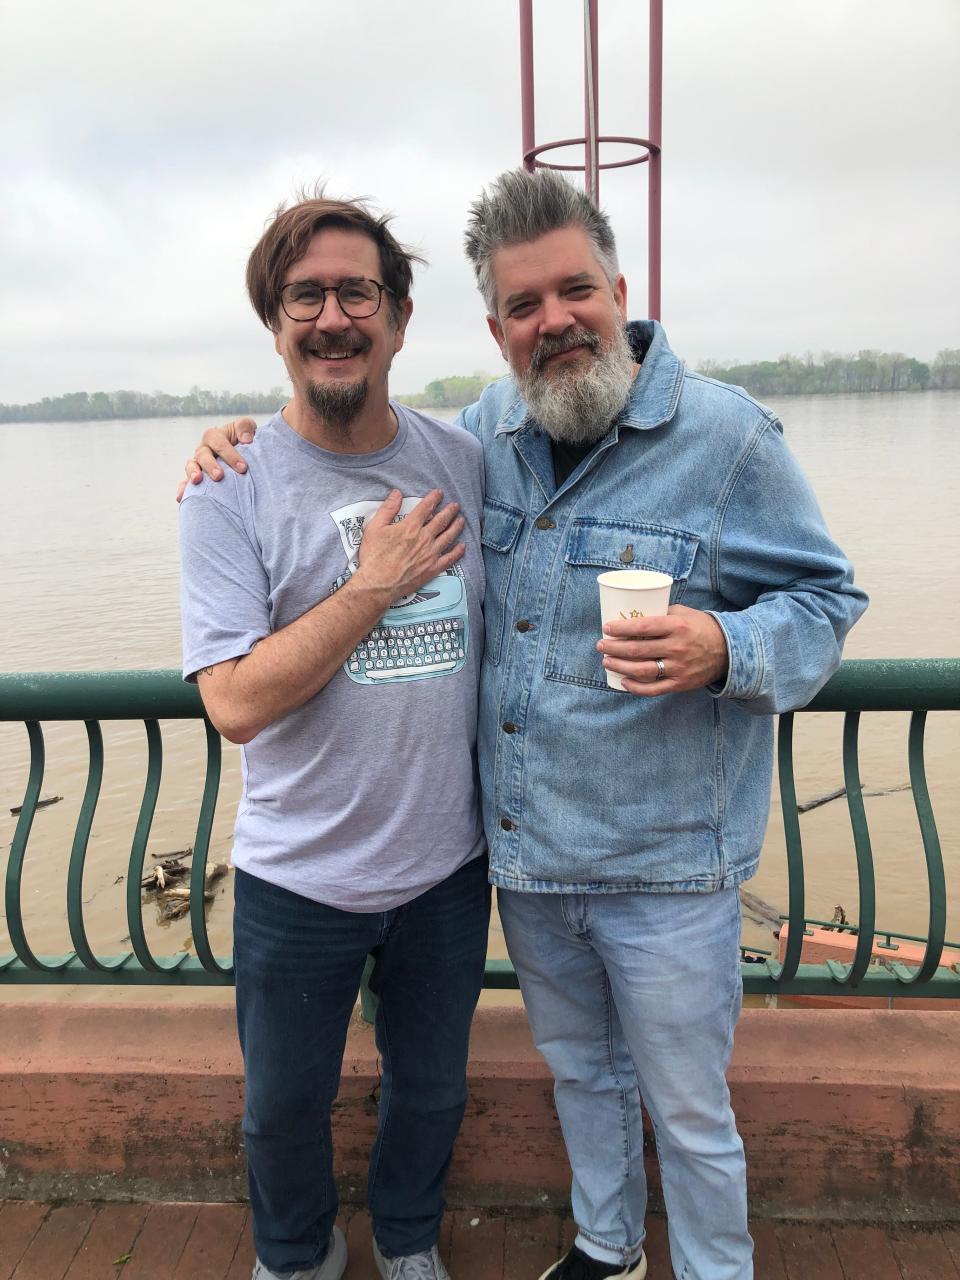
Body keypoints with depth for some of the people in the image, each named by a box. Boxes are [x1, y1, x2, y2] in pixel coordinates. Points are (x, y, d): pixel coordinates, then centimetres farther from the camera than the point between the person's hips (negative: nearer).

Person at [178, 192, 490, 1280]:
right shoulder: (232, 486, -13)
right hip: (300, 877, -2)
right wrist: (374, 588, -21)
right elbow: (236, 702, -20)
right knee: (283, 1106, 20)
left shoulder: (463, 461, -2)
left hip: (449, 862, 3)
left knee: (431, 1085, 24)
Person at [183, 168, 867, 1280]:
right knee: (580, 1069, 26)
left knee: (686, 1110, 13)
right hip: (520, 854, 5)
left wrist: (725, 649, -27)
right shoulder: (482, 432, 2)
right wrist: (250, 446, 3)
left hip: (662, 865, -5)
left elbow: (824, 599, -6)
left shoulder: (727, 435, -11)